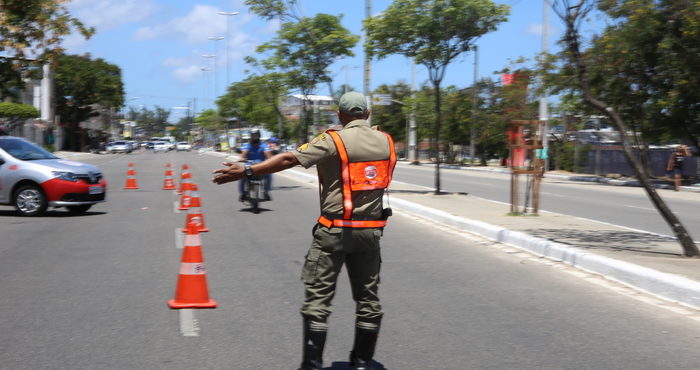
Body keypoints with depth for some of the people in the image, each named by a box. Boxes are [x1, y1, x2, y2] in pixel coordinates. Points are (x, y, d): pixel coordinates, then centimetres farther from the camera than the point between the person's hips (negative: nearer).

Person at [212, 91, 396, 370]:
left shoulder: (333, 141, -10)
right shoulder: (386, 142, 6)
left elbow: (289, 159, -16)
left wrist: (246, 172, -16)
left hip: (335, 229, -4)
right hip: (371, 229, 5)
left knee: (318, 295, 2)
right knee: (368, 296, 11)